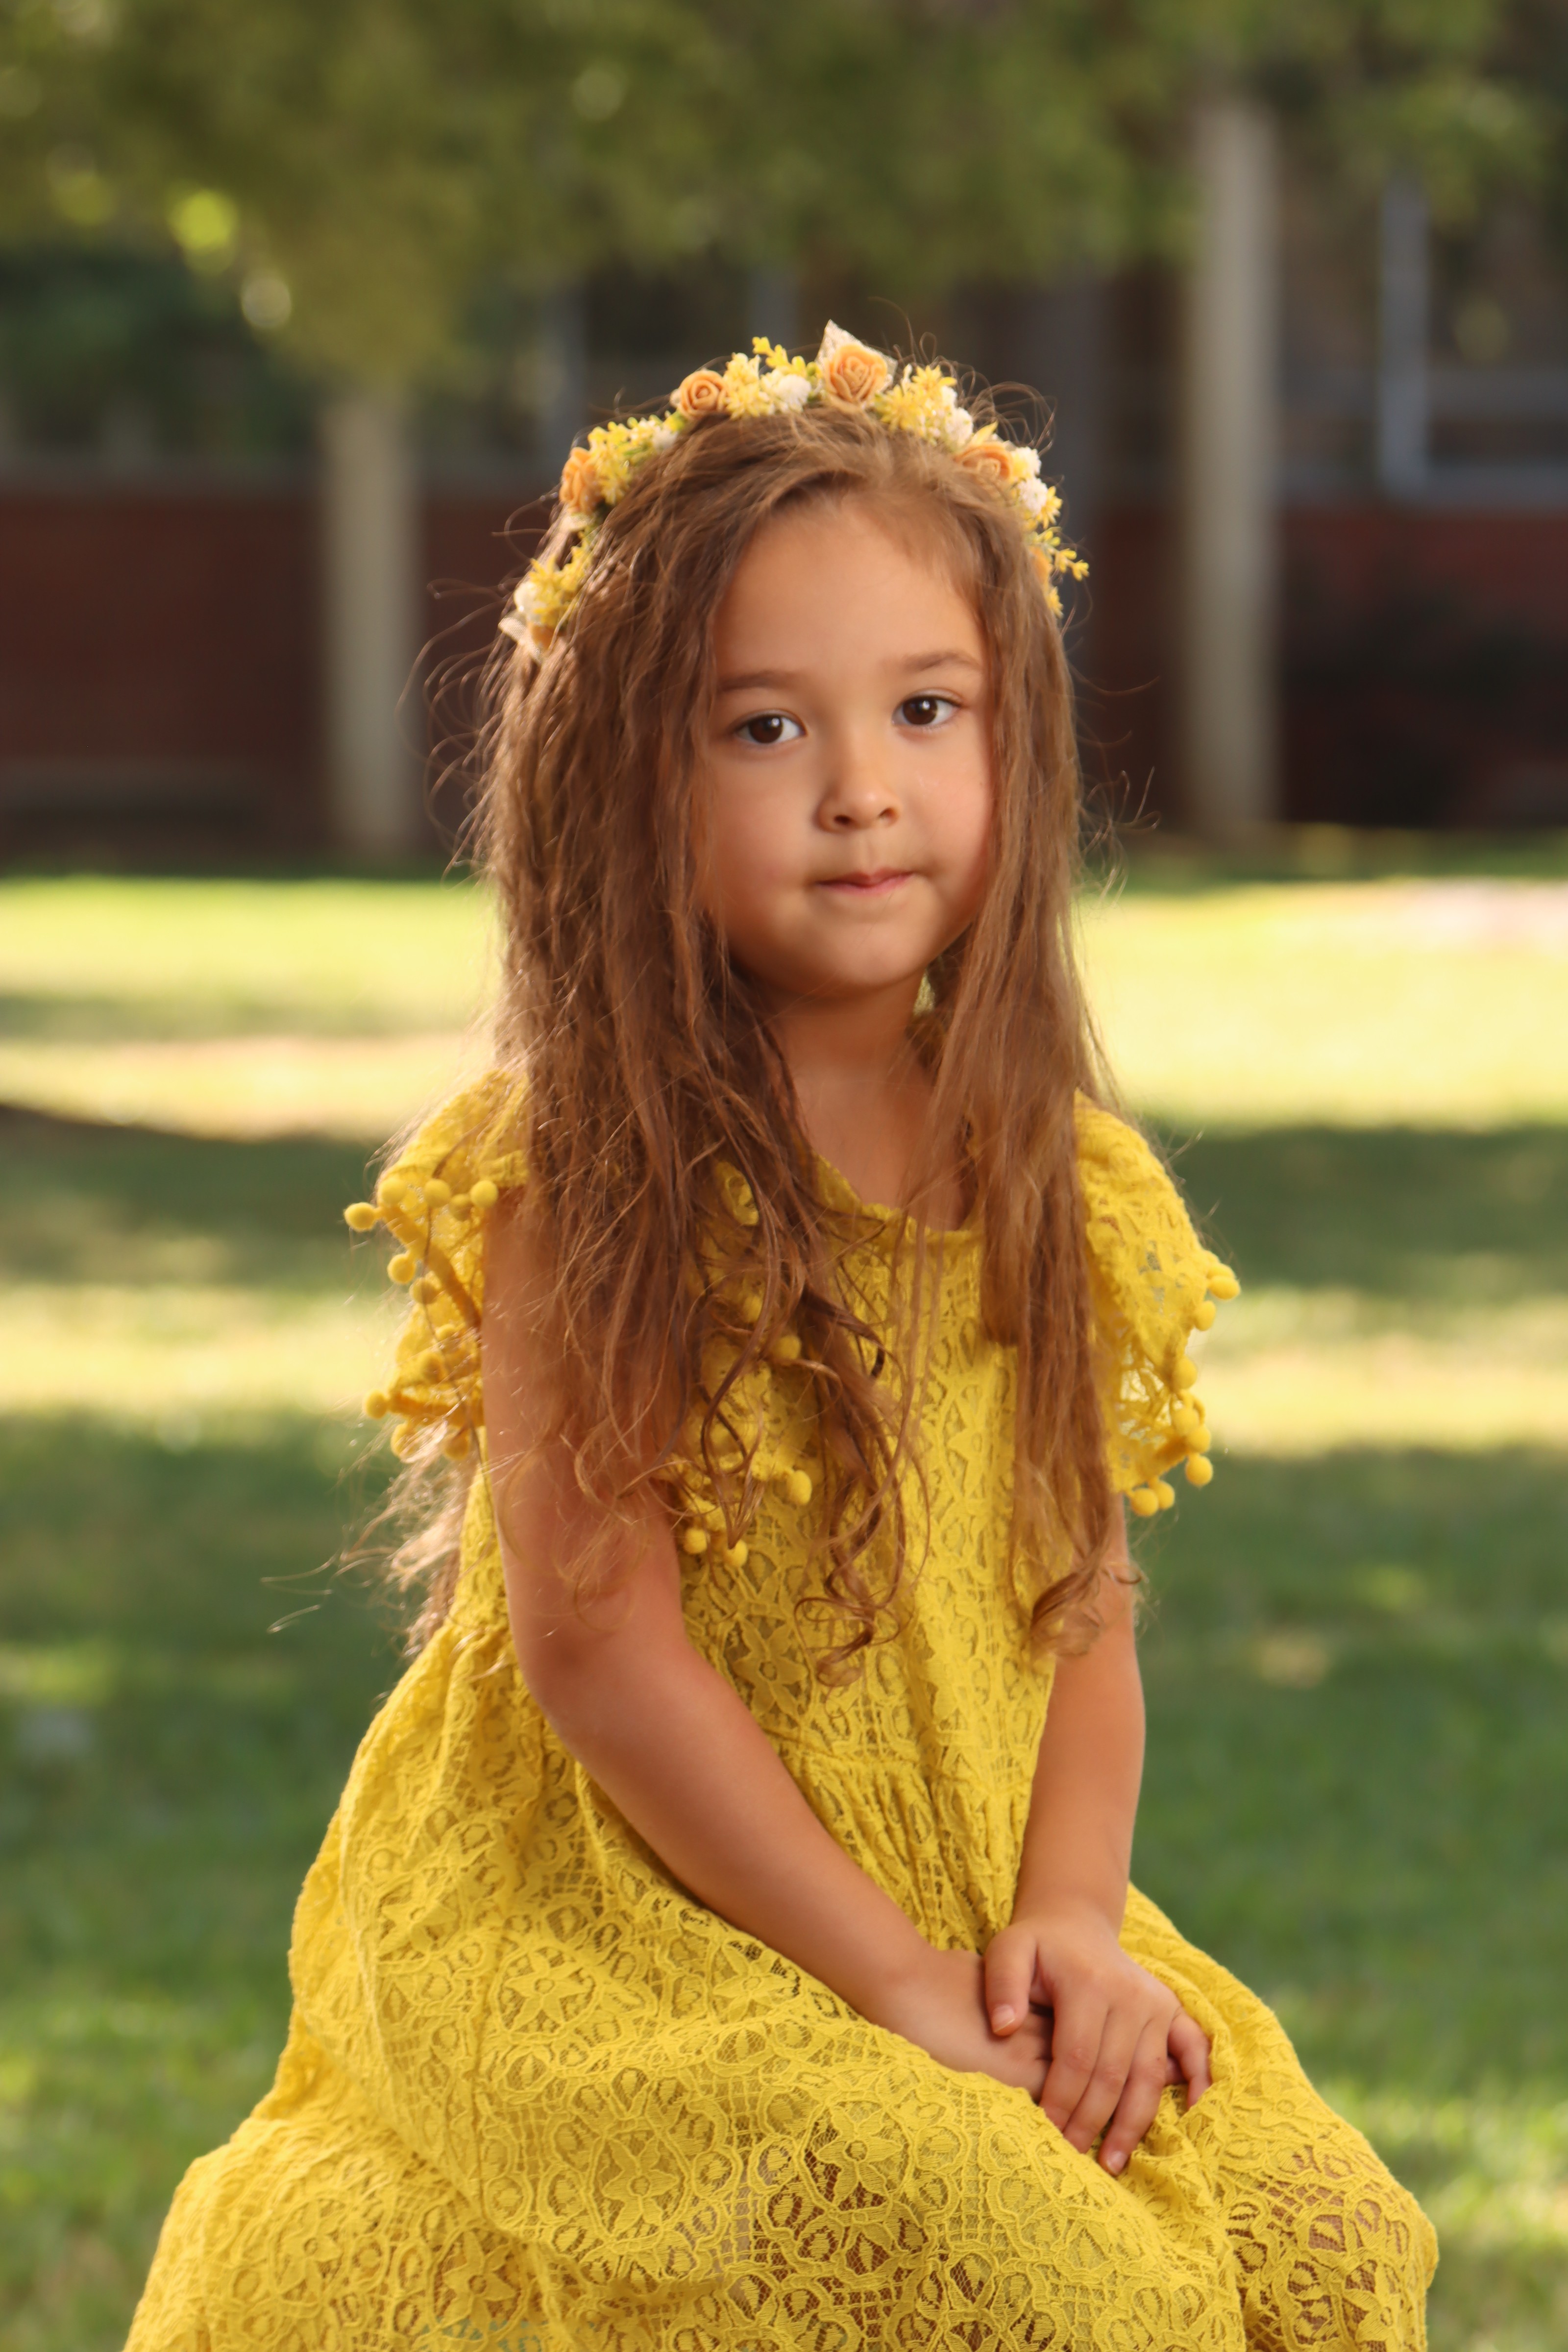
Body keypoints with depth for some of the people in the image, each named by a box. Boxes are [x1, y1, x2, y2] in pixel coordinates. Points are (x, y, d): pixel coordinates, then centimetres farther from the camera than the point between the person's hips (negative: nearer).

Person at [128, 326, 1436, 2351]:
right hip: (618, 1937, -6)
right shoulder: (587, 1177, -11)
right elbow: (594, 1639, -15)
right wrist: (895, 1979, -16)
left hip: (977, 1918, 6)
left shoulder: (1054, 1189, 6)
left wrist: (1070, 1921, -11)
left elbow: (1087, 1611, 7)